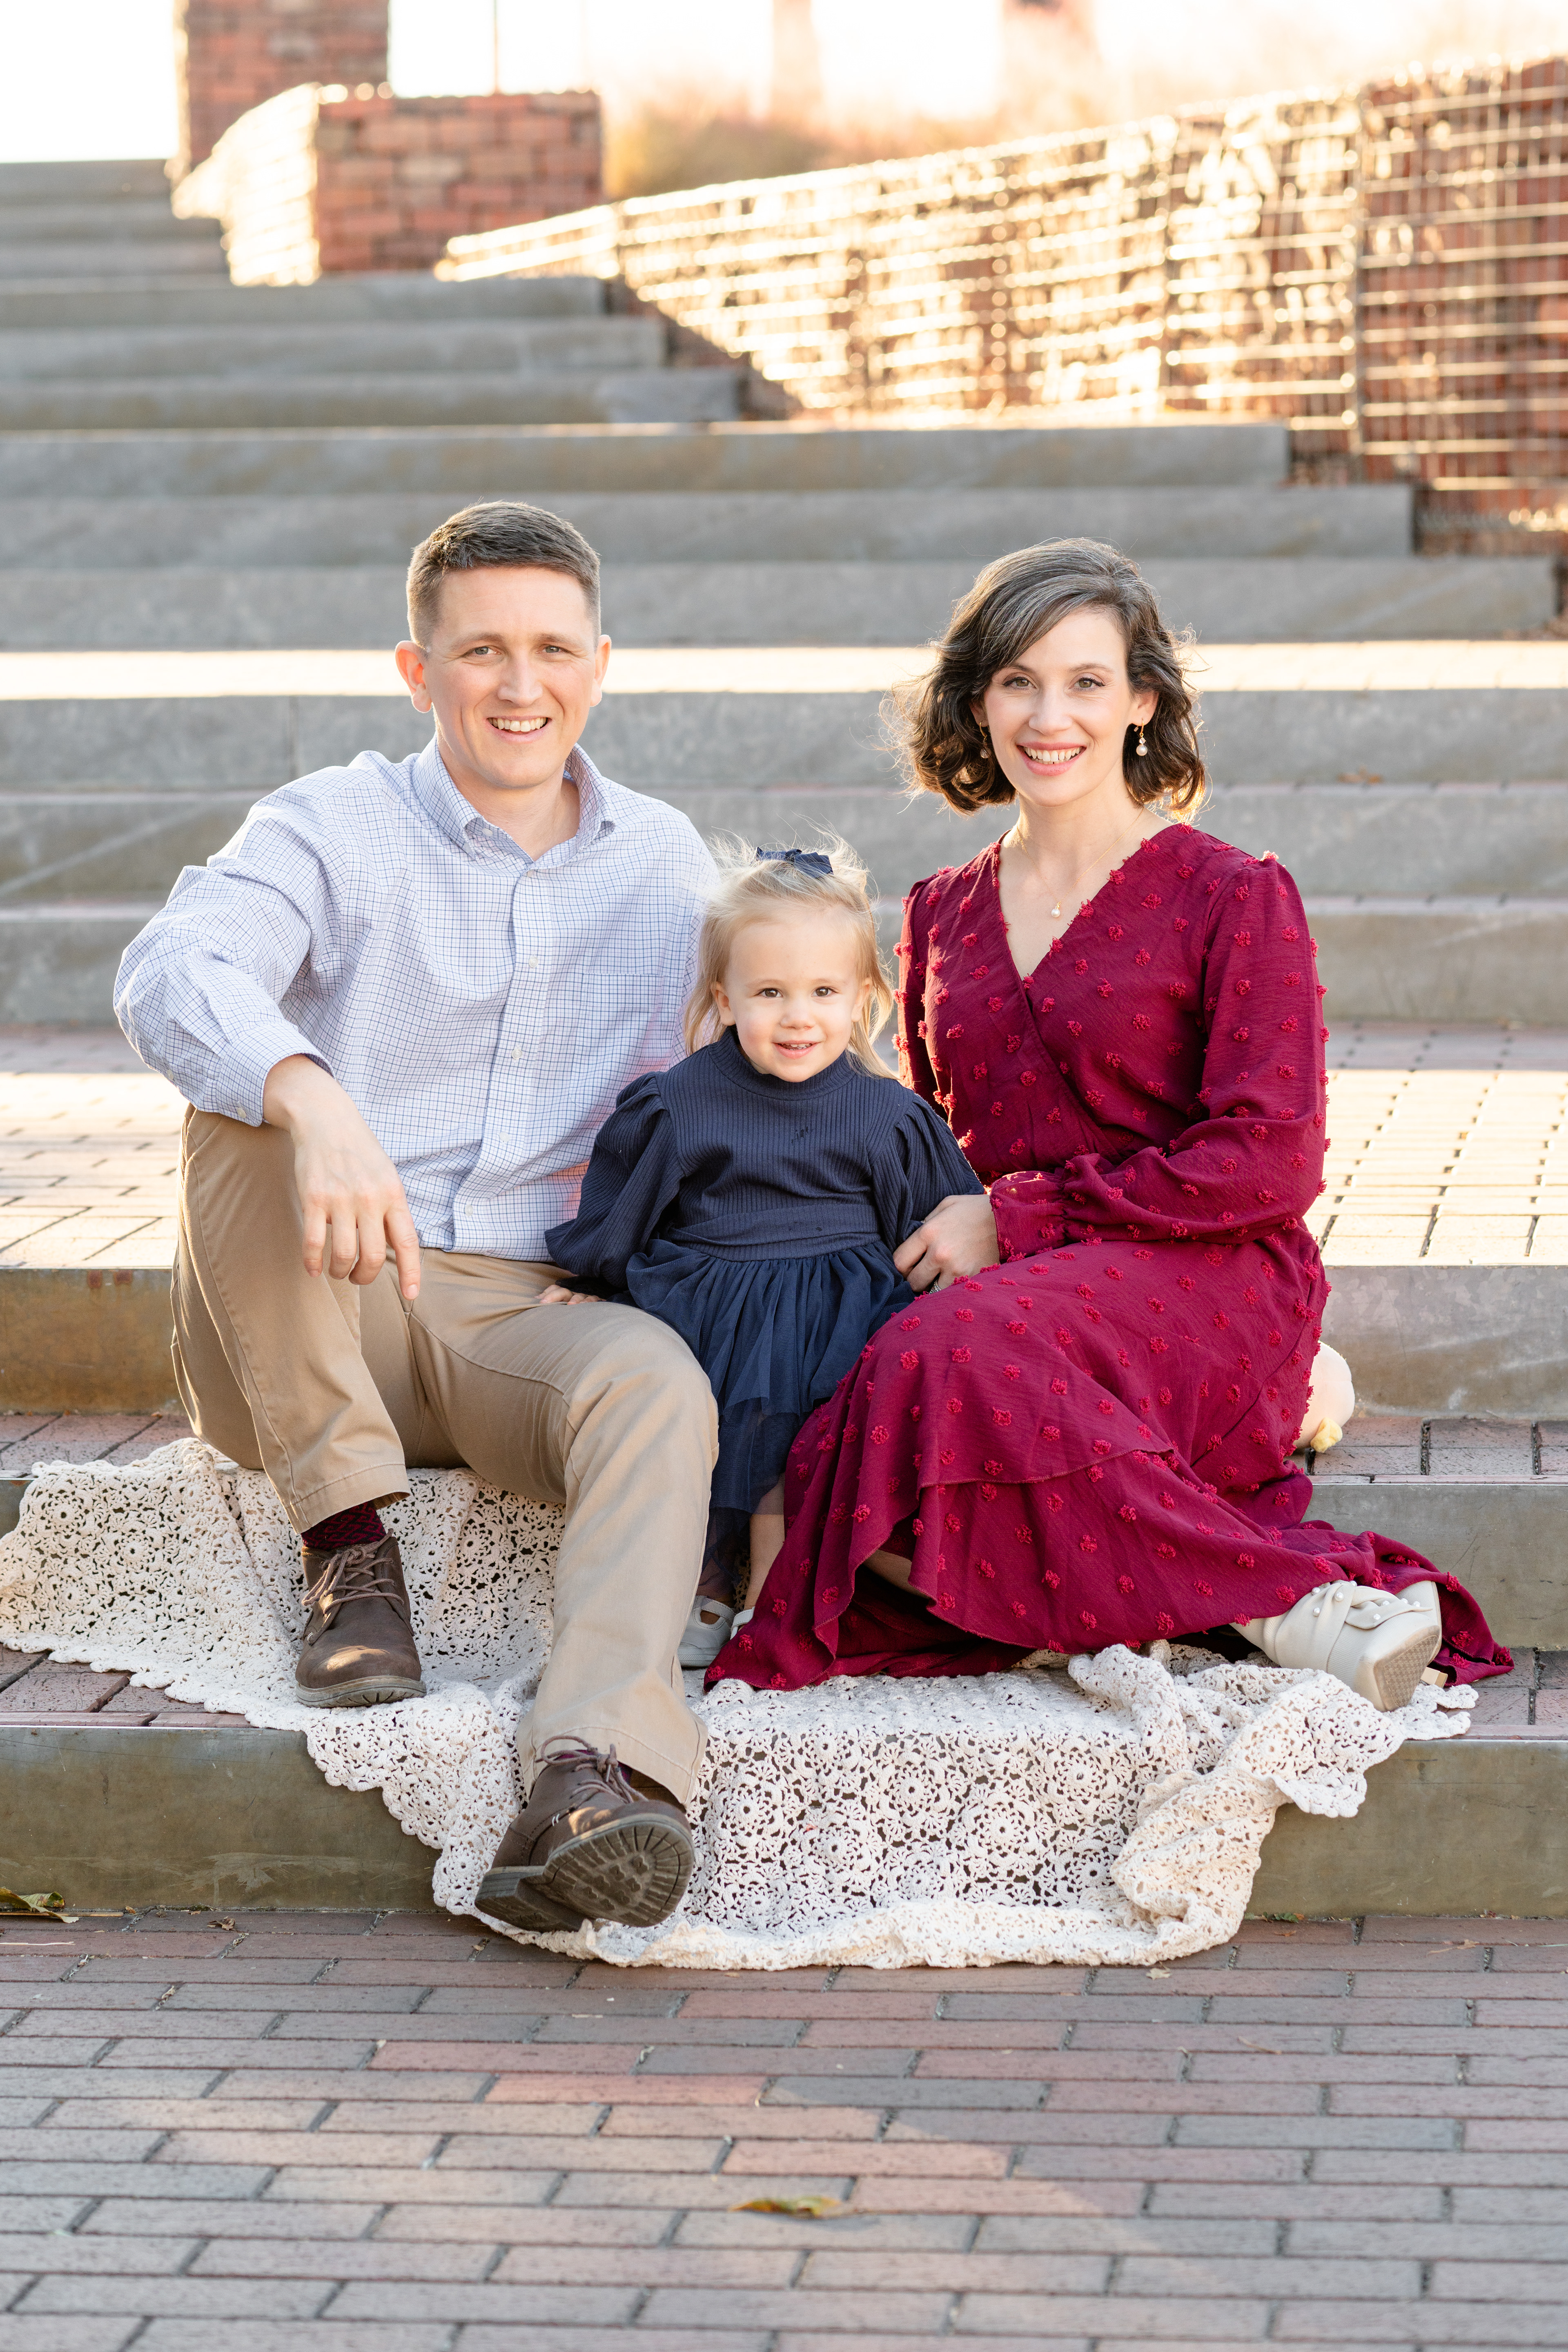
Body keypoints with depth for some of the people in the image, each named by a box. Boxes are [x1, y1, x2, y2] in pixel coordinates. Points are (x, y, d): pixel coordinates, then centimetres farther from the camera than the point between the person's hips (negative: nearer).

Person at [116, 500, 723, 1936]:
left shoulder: (665, 863, 14)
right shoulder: (336, 827, 1)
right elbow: (174, 978, -21)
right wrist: (317, 1104, -43)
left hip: (519, 1318, 2)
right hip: (305, 1339, -2)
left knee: (659, 1383, -32)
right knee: (247, 1104, -30)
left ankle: (593, 1778, -55)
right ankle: (350, 1545, -21)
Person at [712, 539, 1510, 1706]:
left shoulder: (1233, 897, 1)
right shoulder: (942, 917, 19)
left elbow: (1270, 1163, -7)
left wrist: (1018, 1218, -10)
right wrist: (919, 1240, 1)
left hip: (1205, 1292, -5)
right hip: (1008, 1301, 5)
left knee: (962, 1357, -38)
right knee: (826, 1483, -29)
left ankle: (1278, 1604, -24)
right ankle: (1290, 1577, -24)